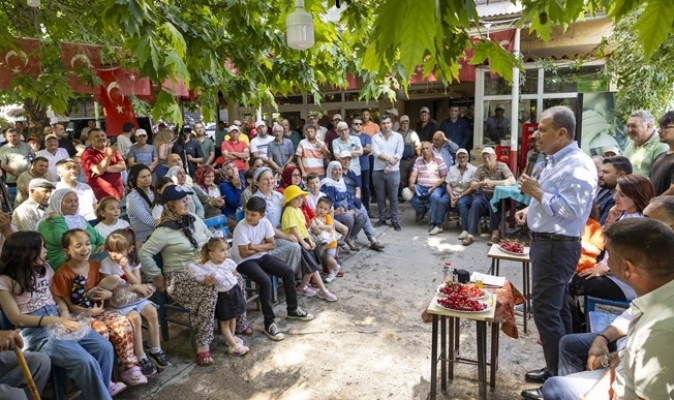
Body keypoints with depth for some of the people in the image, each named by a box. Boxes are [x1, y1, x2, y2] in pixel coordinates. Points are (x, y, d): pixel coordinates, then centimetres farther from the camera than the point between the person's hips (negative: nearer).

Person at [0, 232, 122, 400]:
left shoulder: (45, 269, 13)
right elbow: (16, 318, -8)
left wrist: (65, 315, -5)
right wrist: (56, 321, -18)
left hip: (58, 320, 6)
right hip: (35, 331, -5)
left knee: (104, 347, -16)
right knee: (84, 361, -27)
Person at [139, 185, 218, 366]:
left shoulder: (195, 220, 8)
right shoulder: (164, 231, -12)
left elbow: (211, 240, 19)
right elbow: (144, 254, -15)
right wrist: (157, 277, -12)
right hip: (179, 276, -6)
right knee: (209, 289, -34)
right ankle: (203, 343, -24)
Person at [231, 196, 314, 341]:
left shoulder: (265, 222, -9)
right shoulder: (241, 228, -24)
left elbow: (272, 244, -3)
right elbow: (244, 253, -22)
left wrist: (256, 247, -16)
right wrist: (262, 246, -12)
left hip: (261, 256, 6)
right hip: (244, 262, -6)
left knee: (289, 272, -4)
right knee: (265, 281, -29)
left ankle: (293, 309, 15)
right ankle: (269, 323, -17)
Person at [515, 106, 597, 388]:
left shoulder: (577, 165, -18)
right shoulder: (556, 161, 14)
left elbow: (571, 209, -27)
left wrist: (537, 192, -20)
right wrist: (530, 211, 8)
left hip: (557, 247, -11)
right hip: (546, 243, 11)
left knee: (546, 311, -6)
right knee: (556, 309, 17)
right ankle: (559, 369, 31)